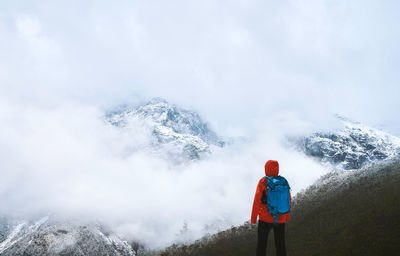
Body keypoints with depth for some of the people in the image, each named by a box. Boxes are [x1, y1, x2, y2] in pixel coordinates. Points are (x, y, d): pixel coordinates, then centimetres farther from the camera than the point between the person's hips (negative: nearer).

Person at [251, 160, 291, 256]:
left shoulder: (263, 182, -13)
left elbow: (257, 201, -12)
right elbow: (288, 200, 7)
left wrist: (253, 218, -3)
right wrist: (288, 215, 21)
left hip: (265, 218, -3)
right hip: (280, 219, 4)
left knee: (261, 244, 9)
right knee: (280, 243, 16)